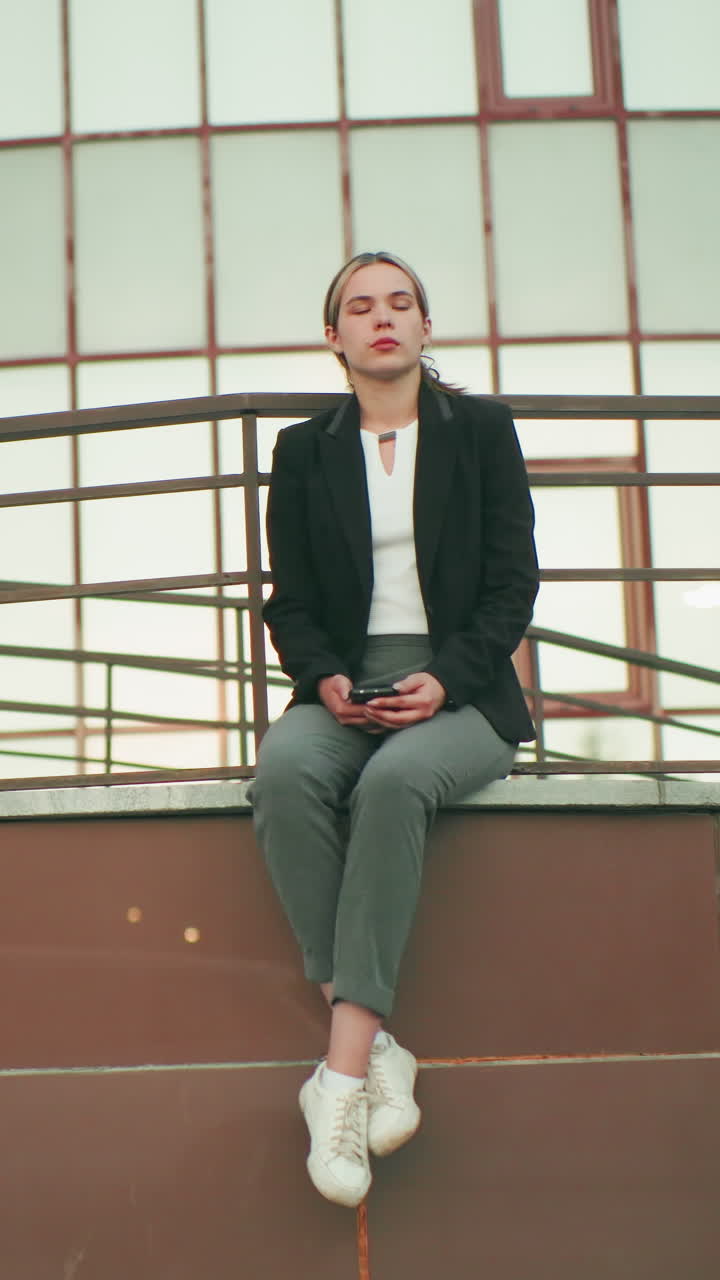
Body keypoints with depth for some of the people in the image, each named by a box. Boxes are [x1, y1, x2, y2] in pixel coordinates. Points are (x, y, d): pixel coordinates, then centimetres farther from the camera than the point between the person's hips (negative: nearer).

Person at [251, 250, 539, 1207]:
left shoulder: (482, 429, 10)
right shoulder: (304, 450, 14)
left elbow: (514, 583, 2)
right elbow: (290, 602, 11)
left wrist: (444, 679, -15)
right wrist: (325, 678, -11)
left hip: (460, 693, -2)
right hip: (345, 688, 2)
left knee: (395, 780, -36)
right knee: (285, 774, -34)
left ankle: (343, 1069, -34)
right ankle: (377, 1050, -30)